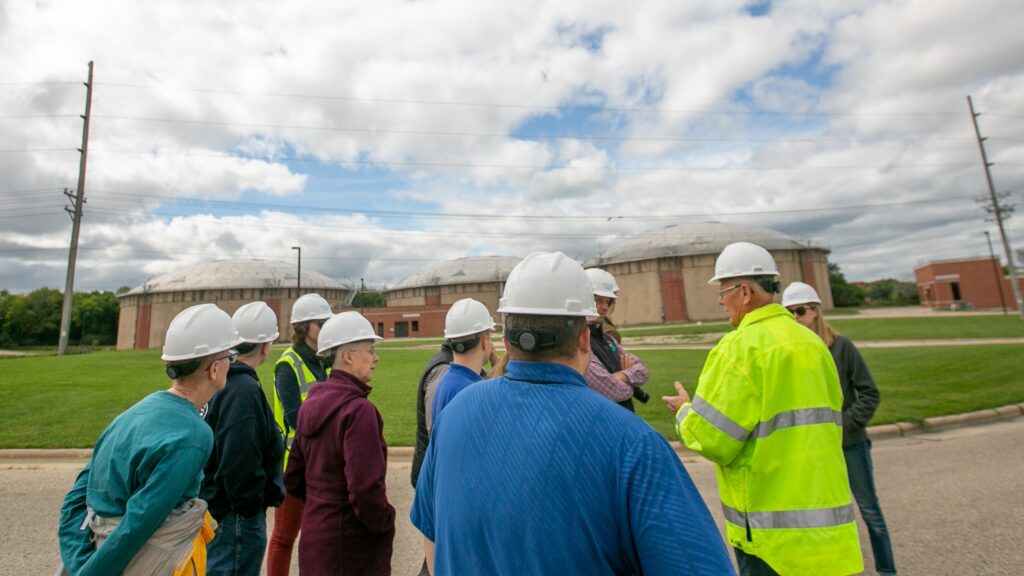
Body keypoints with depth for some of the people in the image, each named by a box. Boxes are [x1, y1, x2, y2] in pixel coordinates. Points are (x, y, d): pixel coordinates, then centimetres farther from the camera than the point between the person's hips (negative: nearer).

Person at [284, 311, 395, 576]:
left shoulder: (311, 404, 1)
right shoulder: (358, 409, -23)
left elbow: (293, 479, 10)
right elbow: (366, 489, -26)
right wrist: (385, 524, -10)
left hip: (314, 534, 7)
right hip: (353, 543, -7)